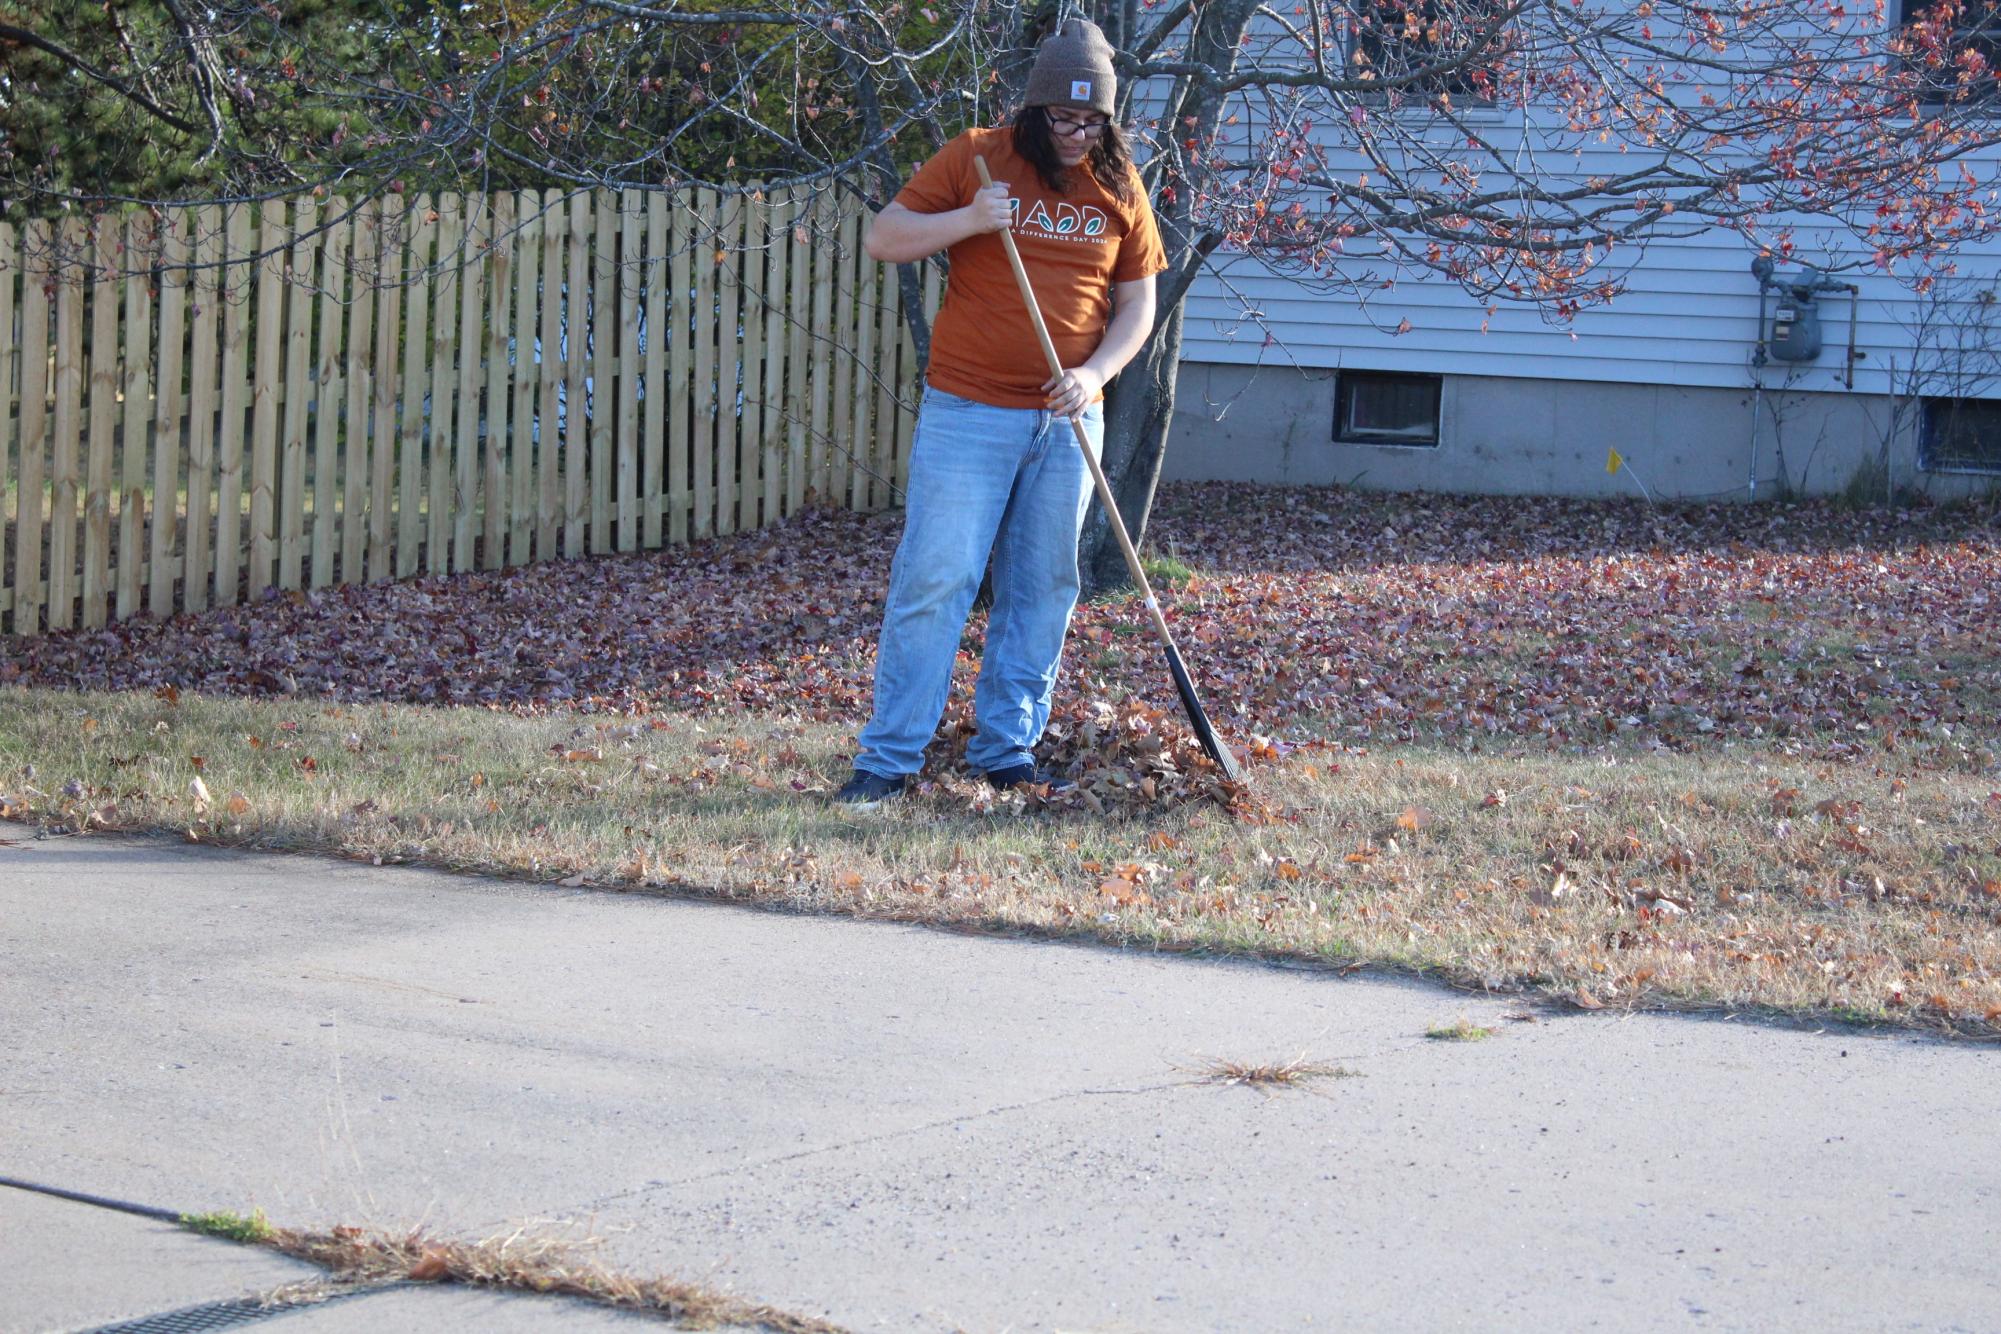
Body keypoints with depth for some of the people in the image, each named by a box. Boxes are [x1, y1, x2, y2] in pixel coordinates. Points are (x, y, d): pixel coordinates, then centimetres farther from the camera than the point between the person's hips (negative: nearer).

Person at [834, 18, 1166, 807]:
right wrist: (967, 221, -19)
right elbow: (884, 239, -3)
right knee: (933, 579, -6)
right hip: (968, 411, -3)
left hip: (1067, 418, 4)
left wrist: (1095, 372, -9)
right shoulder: (977, 159, -3)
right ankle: (889, 756, -1)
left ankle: (1007, 749, 18)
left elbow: (1137, 303, 9)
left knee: (1042, 590, 8)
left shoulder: (1120, 188, 5)